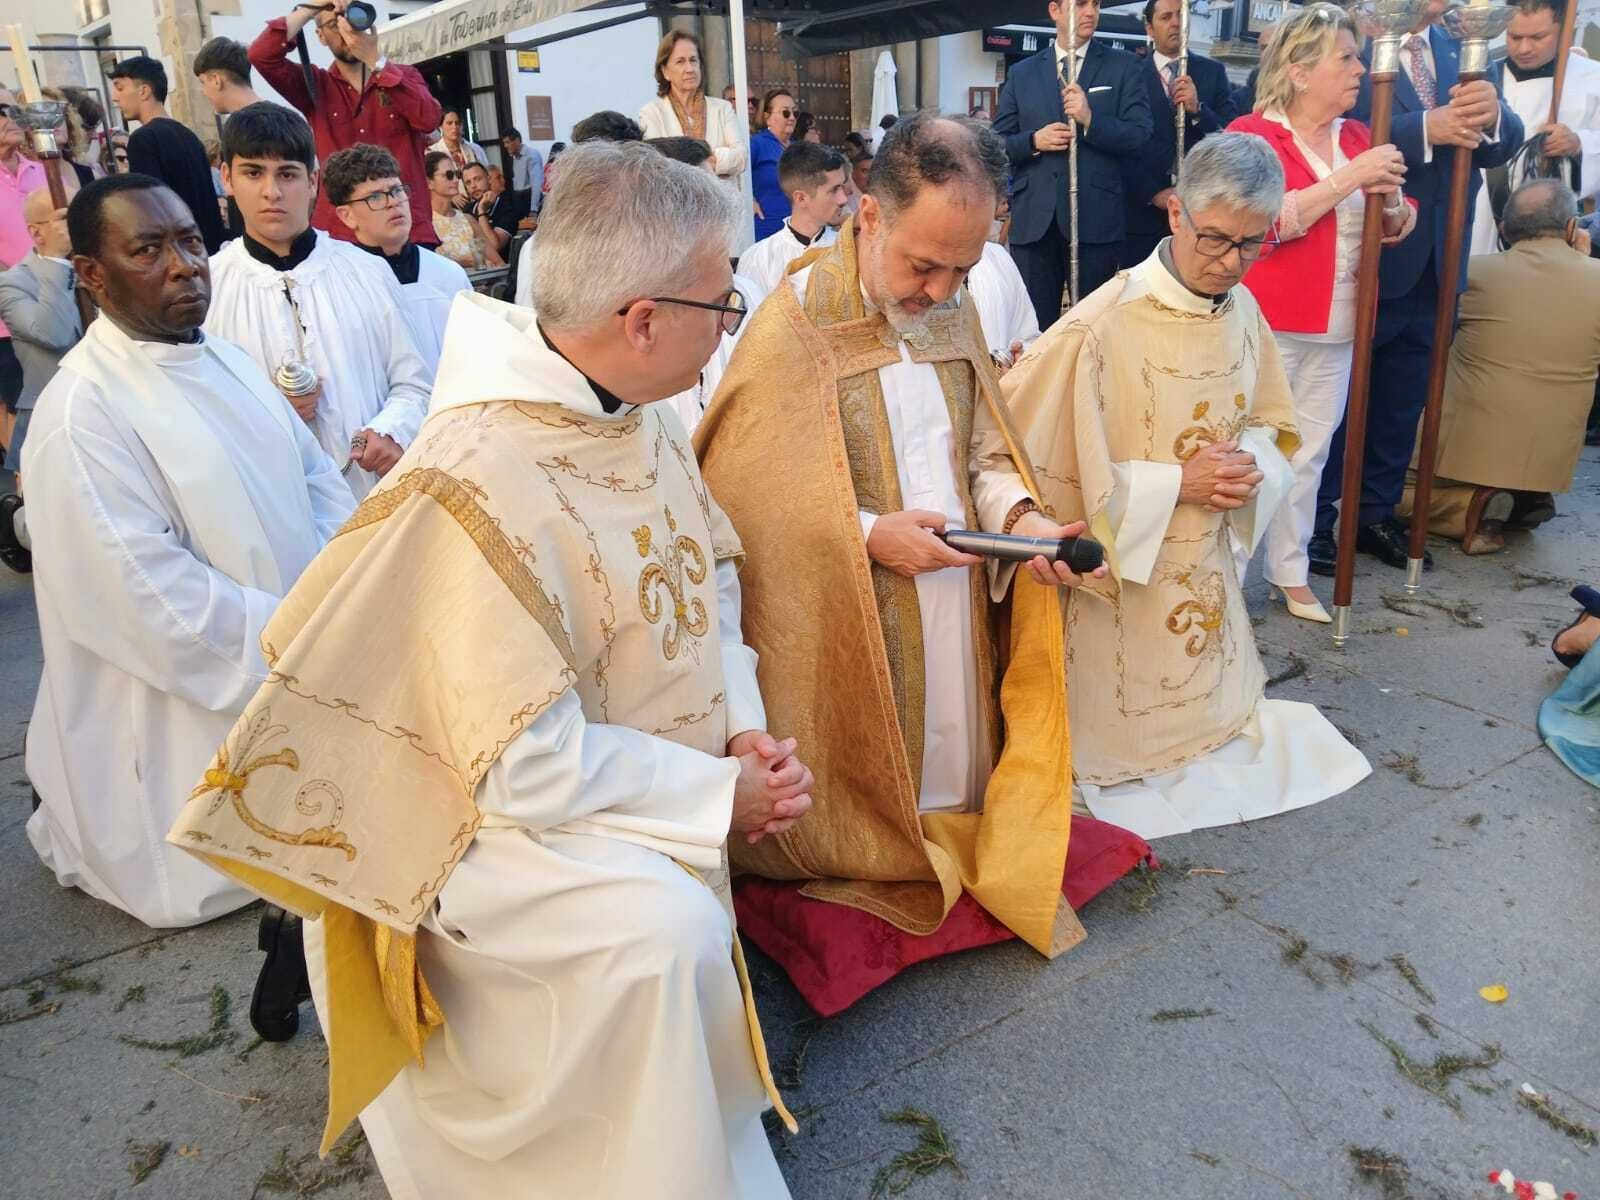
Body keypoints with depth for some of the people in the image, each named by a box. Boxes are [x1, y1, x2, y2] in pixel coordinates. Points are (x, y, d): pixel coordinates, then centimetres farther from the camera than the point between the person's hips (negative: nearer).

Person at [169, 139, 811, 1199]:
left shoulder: (636, 407, -4)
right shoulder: (482, 484, -30)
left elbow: (708, 577, 6)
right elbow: (532, 764, -27)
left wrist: (745, 727, -8)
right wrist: (720, 793, -18)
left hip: (636, 790, 9)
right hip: (500, 818, -8)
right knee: (663, 932, -26)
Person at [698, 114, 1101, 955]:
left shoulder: (953, 312, 5)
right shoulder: (792, 328, -16)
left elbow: (980, 446, 12)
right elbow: (745, 503, -14)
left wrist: (1019, 515, -9)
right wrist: (869, 534, -21)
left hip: (954, 609, 6)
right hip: (843, 633, -6)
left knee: (954, 754, 18)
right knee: (864, 791, 8)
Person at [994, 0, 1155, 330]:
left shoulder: (1123, 67, 8)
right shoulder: (1021, 74, 13)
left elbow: (1142, 136, -3)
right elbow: (997, 144, 10)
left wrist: (1091, 119, -16)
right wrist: (1034, 140, -9)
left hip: (1096, 215, -1)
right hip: (1033, 219, 2)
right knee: (1034, 323, 5)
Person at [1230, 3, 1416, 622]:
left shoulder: (1358, 138, 12)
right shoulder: (1252, 134, -5)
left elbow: (1396, 228, 16)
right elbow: (1266, 221, -18)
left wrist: (1391, 200, -6)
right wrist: (1347, 178, -18)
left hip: (1336, 327, 6)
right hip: (1268, 323, -6)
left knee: (1309, 451, 9)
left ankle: (1290, 570, 19)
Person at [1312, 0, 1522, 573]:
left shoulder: (1459, 53, 11)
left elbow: (1502, 144, 3)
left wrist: (1491, 113, -18)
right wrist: (1427, 128, -29)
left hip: (1433, 263, 7)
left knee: (1403, 402, 14)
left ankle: (1375, 514, 28)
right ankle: (1313, 521, 17)